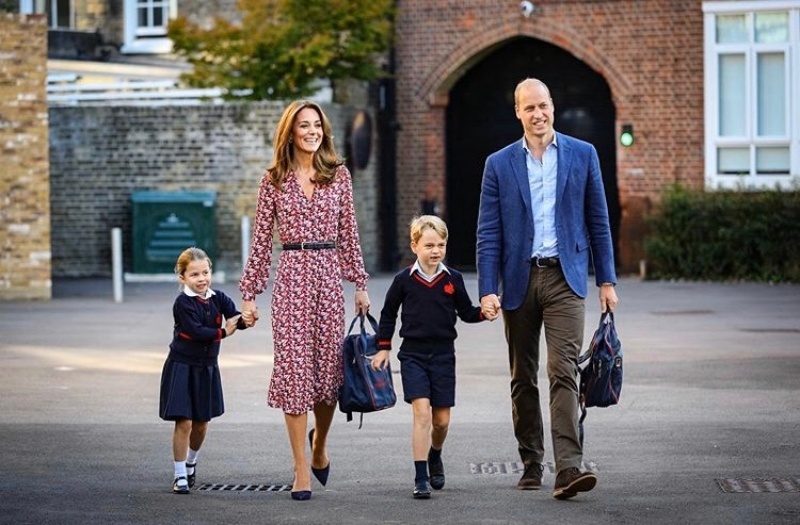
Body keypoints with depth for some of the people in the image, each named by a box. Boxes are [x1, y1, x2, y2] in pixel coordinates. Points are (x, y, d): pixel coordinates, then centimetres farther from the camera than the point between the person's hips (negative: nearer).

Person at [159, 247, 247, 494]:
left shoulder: (218, 299, -1)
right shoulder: (183, 303, -14)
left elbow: (235, 319, -14)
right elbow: (195, 331, -24)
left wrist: (246, 320, -35)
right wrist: (222, 332, -19)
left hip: (207, 368, 5)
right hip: (182, 367, -5)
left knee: (201, 423, 14)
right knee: (184, 422, -8)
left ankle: (191, 462, 40)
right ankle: (180, 475, 2)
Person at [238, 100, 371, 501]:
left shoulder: (338, 175, 8)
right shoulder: (274, 180, 3)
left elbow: (348, 233, 11)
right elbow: (261, 240, 4)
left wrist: (360, 284, 8)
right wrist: (250, 293, 2)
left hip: (329, 275, 2)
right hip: (291, 275, -2)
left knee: (329, 366, 5)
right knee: (293, 367, -4)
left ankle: (319, 445, 34)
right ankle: (302, 470, 1)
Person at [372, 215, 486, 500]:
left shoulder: (453, 279, 1)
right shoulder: (404, 280, -2)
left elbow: (466, 313, 9)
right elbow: (388, 313, 10)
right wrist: (383, 347, 9)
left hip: (443, 354, 2)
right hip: (413, 354, -2)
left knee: (441, 419, 6)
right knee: (422, 412, -15)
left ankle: (435, 455, 39)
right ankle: (421, 478, -12)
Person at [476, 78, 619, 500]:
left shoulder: (582, 155, 5)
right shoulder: (499, 164, 5)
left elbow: (598, 221, 8)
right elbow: (488, 233, 2)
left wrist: (606, 280, 4)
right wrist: (487, 290, -7)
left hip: (565, 278, -2)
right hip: (519, 279, 2)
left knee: (564, 372, -13)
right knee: (523, 380, 9)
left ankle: (568, 468, -20)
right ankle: (531, 465, 19)